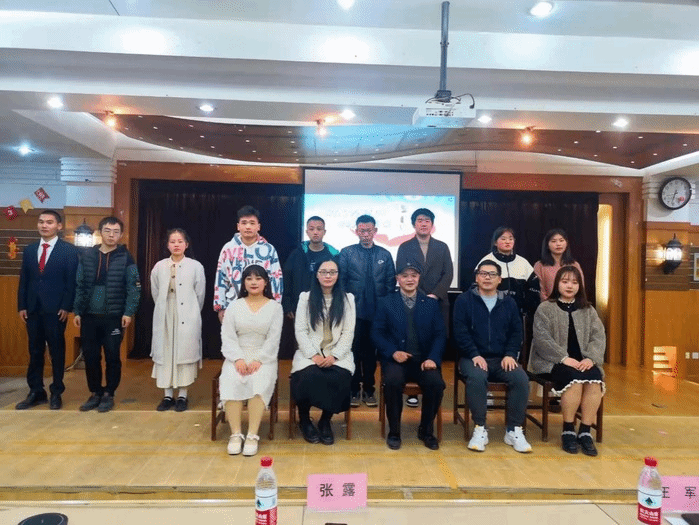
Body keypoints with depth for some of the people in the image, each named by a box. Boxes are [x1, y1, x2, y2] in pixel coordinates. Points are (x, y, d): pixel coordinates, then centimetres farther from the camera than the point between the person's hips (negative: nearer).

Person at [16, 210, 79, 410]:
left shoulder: (69, 250, -3)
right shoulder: (29, 249, 12)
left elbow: (72, 281, -7)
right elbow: (23, 280, 11)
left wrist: (66, 307, -13)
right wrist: (21, 306, 4)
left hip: (56, 309, -4)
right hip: (33, 309, 5)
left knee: (57, 351, 6)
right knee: (35, 351, 10)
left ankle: (56, 393, 16)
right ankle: (36, 392, 20)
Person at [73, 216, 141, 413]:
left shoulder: (125, 258, -2)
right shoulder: (88, 256, 6)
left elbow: (134, 287, -5)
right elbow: (80, 285, 8)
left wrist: (128, 312, -13)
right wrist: (77, 311, 3)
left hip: (114, 316, -3)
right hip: (89, 316, 3)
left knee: (112, 356, 4)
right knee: (90, 356, 9)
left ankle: (108, 394, 18)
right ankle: (95, 393, 24)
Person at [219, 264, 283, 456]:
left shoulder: (275, 307, 5)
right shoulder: (234, 306, 10)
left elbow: (273, 339, -3)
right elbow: (227, 337, 1)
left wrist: (258, 360, -17)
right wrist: (238, 359, -15)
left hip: (263, 358, -1)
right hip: (238, 357, 2)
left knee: (259, 382, -32)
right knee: (231, 382, -29)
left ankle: (252, 435, -23)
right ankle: (236, 434, -20)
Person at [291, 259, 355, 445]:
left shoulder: (347, 298, 8)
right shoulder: (305, 297, 8)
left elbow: (348, 333, 1)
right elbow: (300, 331, 0)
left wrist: (334, 356, -13)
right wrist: (314, 355, -13)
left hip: (338, 355, 1)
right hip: (310, 353, 0)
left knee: (340, 379, -31)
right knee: (309, 377, -32)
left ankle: (325, 421, -4)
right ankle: (304, 419, -1)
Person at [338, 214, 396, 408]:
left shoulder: (385, 255, 9)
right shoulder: (346, 253, 4)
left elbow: (391, 283, 8)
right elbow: (341, 281, 2)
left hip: (377, 312, 2)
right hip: (354, 311, -1)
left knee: (371, 351, 9)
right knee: (354, 350, 2)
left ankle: (369, 390, 21)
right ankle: (354, 390, 15)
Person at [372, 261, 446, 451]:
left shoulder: (431, 303, 12)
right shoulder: (386, 302, 7)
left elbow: (440, 334, 6)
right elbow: (377, 333, 2)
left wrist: (433, 358, -11)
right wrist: (393, 352, -15)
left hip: (424, 359, 2)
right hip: (396, 358, -1)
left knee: (436, 383, -27)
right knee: (393, 381, -33)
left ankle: (426, 430, 0)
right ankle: (394, 431, -9)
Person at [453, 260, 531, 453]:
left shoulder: (509, 302, 14)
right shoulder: (464, 300, 2)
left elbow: (516, 331, 9)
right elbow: (460, 332, -5)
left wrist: (510, 354, -8)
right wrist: (475, 355, -18)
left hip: (502, 358, 3)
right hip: (473, 357, -3)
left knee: (521, 379, -25)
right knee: (476, 377, -35)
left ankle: (514, 430, -9)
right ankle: (480, 429, -18)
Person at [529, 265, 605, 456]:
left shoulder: (588, 310, 16)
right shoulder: (545, 309, 3)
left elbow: (599, 337, 6)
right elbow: (542, 338, -8)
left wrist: (591, 358, -14)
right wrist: (564, 358, -19)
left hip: (582, 361, 4)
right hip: (553, 361, -3)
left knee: (595, 380, -28)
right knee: (575, 379, -32)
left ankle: (585, 432, -16)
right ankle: (568, 431, -15)